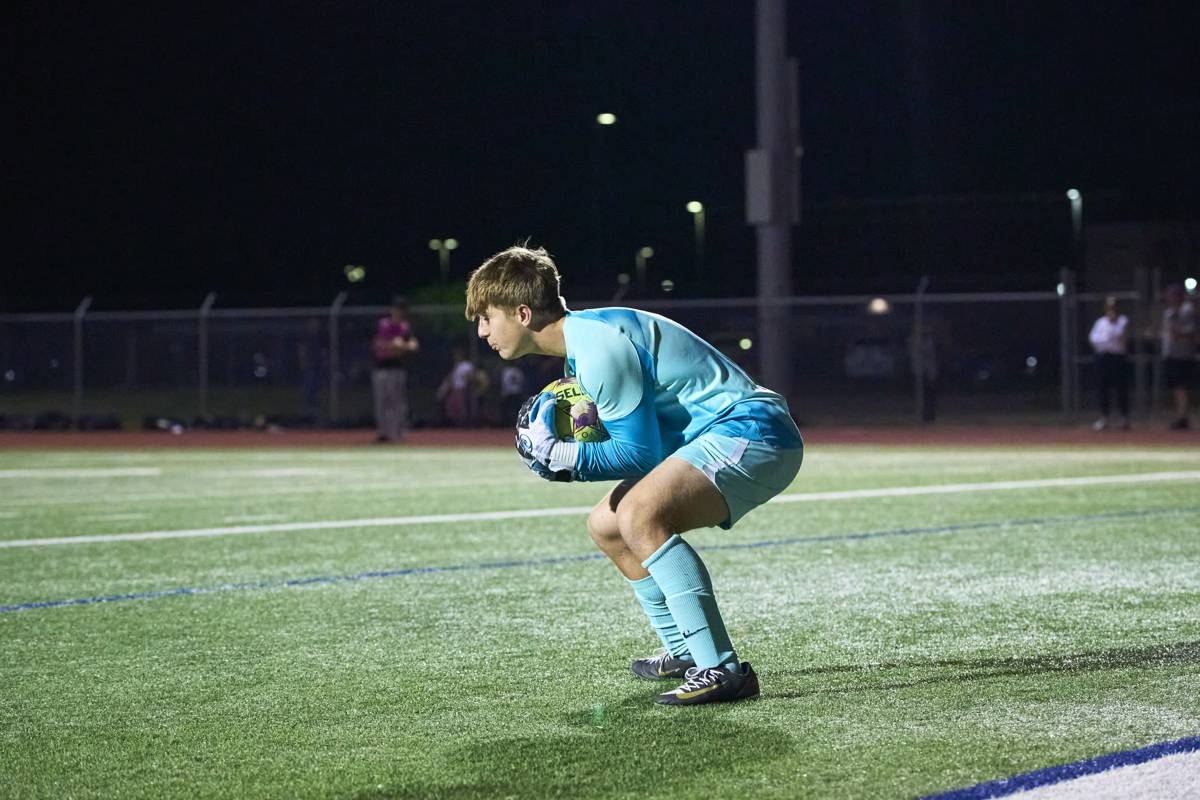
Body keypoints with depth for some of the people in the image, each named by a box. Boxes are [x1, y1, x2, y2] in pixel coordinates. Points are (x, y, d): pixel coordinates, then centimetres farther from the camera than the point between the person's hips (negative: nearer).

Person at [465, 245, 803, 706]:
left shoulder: (598, 347, -18)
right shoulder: (581, 343, 15)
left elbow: (642, 452, -18)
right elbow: (640, 438, 17)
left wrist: (560, 457, -19)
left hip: (753, 431, -11)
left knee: (640, 516, -32)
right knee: (605, 526, 19)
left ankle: (723, 671, -33)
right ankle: (684, 652, 30)